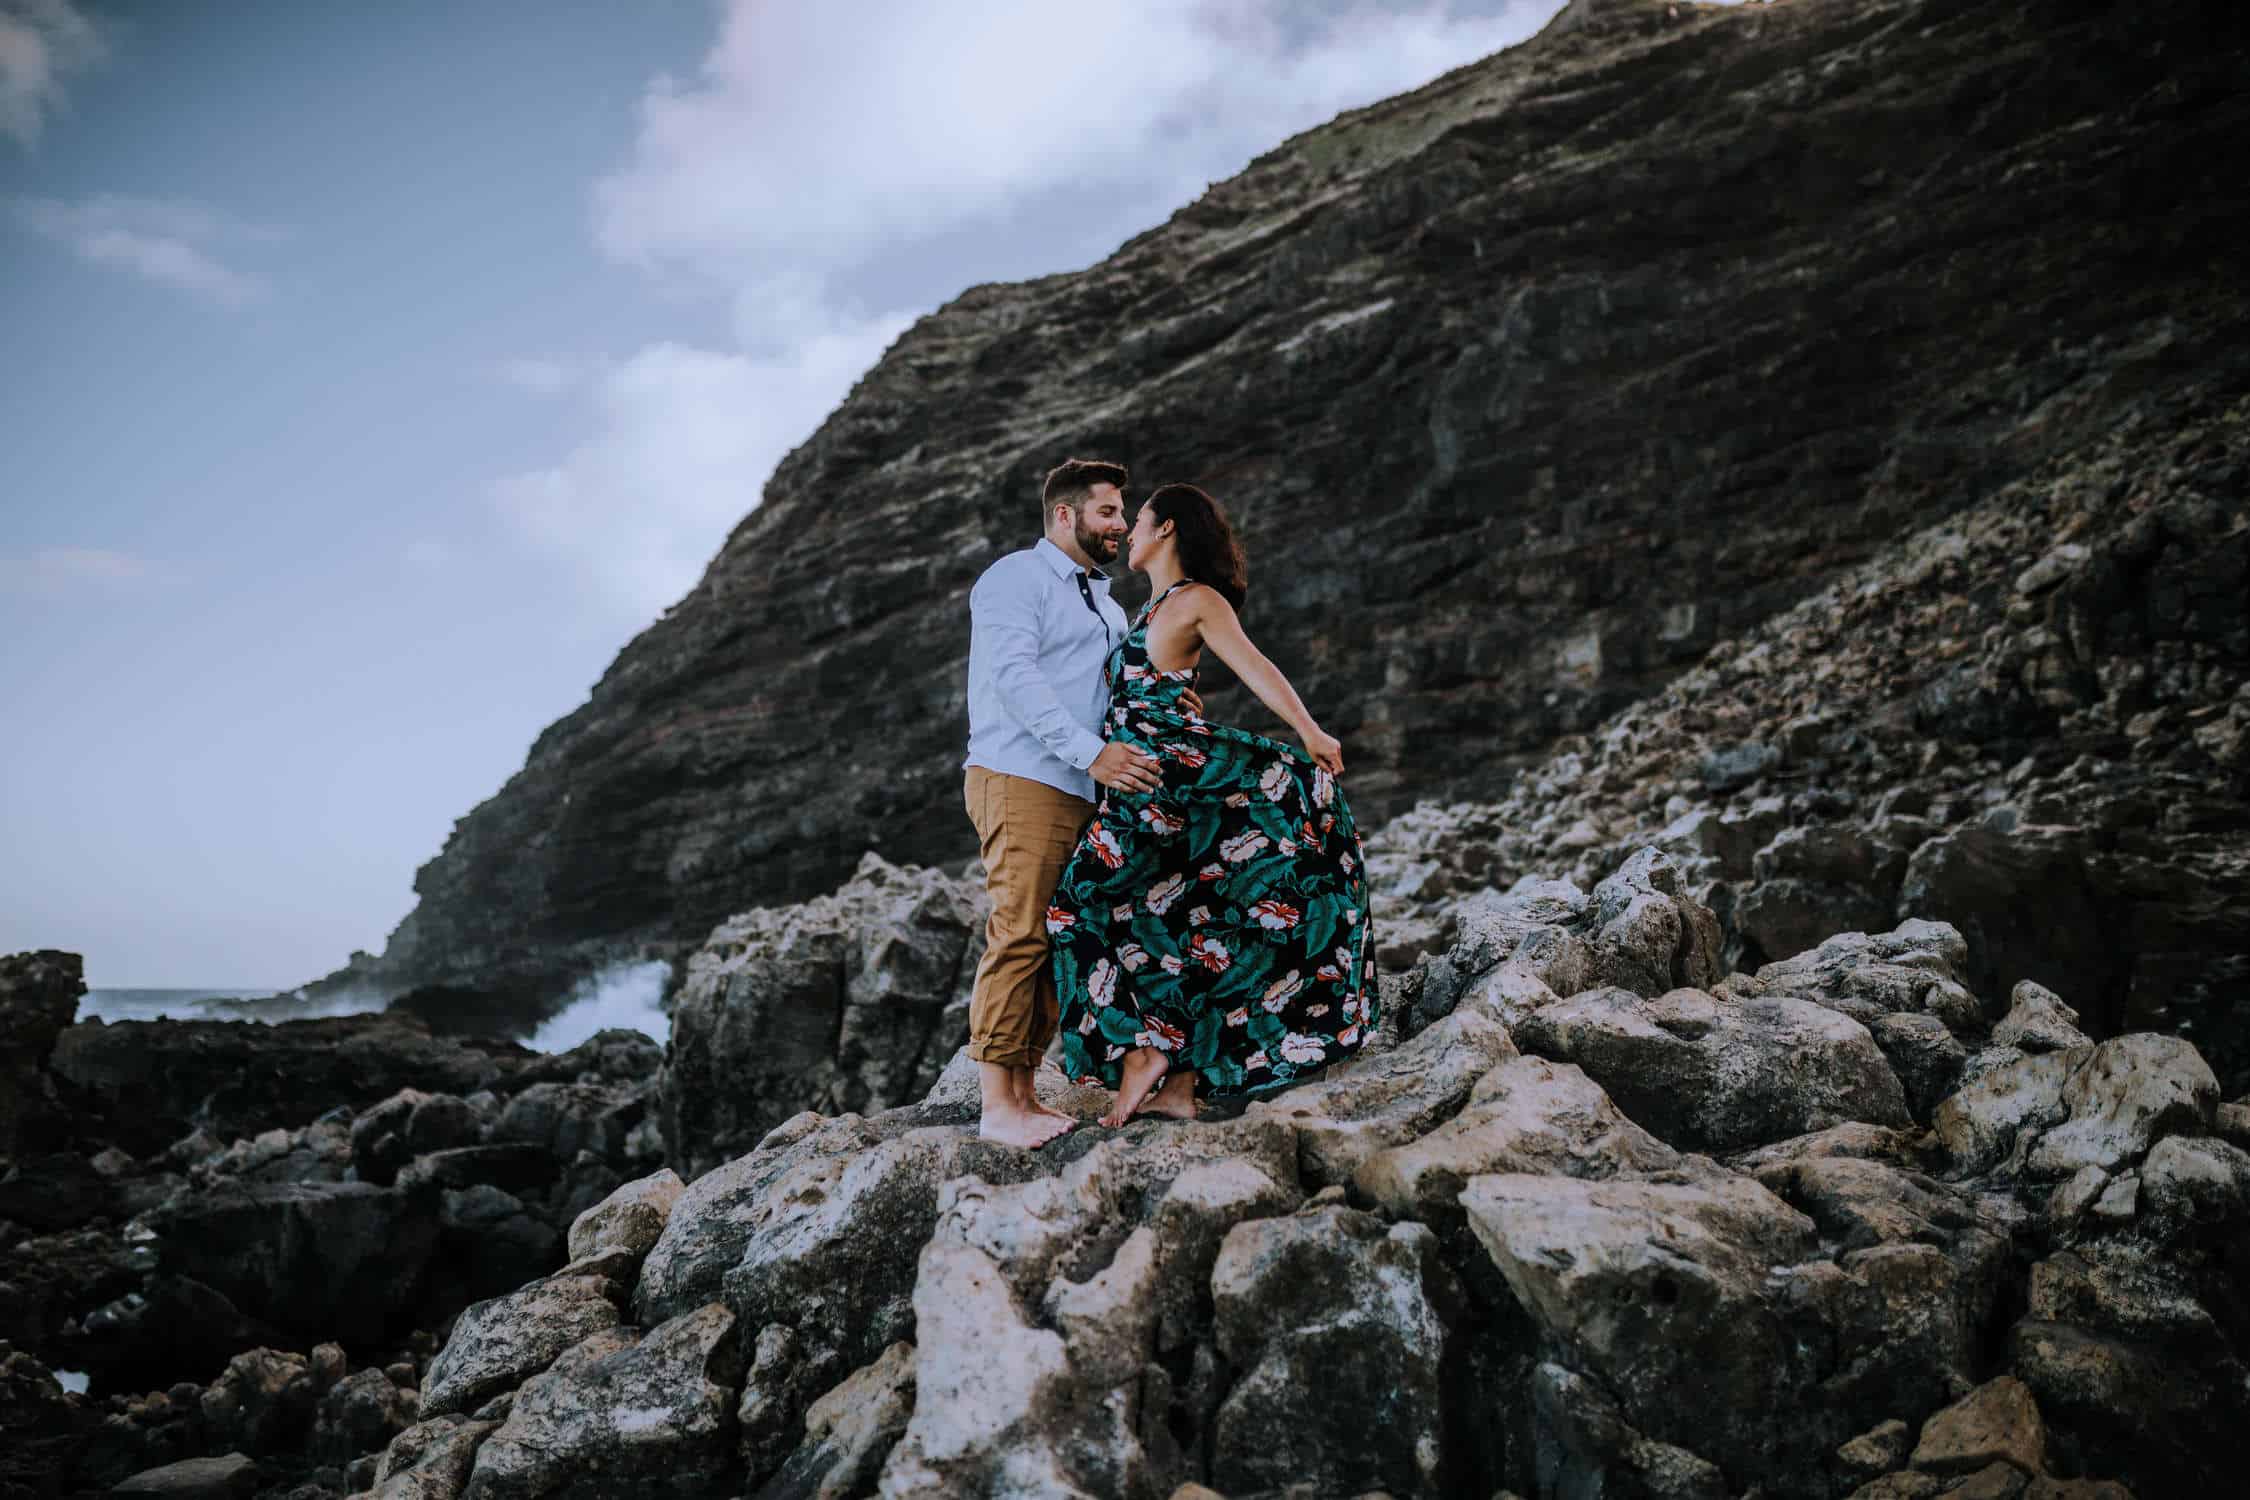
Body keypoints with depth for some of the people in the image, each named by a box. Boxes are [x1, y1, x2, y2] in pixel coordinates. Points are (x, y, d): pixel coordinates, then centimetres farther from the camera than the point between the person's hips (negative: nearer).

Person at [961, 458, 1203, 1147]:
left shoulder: (1107, 605, 26)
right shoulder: (1015, 578, -2)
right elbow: (1014, 678, -16)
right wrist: (1091, 752, -23)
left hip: (1082, 793, 8)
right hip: (1019, 781, -8)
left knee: (1060, 942, 5)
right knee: (1019, 935, -11)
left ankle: (1024, 1091, 11)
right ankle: (997, 1105, -7)